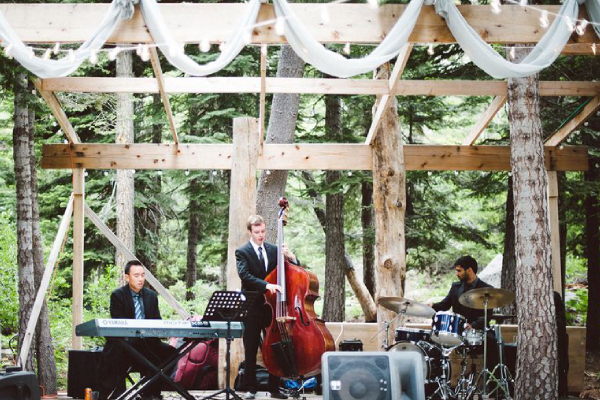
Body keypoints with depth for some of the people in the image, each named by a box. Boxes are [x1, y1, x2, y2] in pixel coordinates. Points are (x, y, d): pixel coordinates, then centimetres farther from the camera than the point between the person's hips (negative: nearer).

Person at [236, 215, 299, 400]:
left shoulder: (274, 250, 8)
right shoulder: (242, 252, -3)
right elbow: (244, 275, -20)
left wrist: (291, 257, -13)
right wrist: (266, 285, -33)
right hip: (252, 307, -3)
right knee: (251, 350, 4)